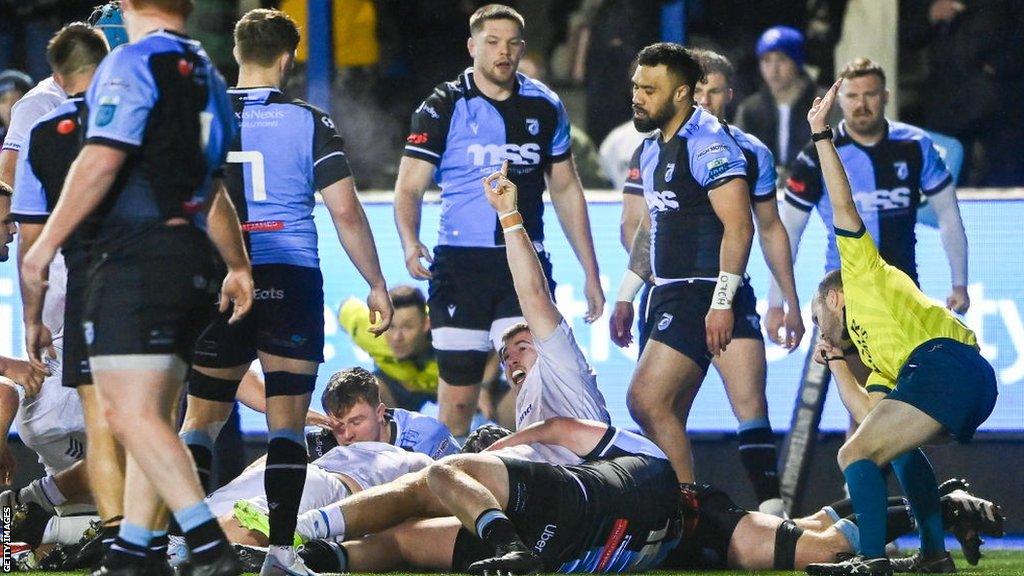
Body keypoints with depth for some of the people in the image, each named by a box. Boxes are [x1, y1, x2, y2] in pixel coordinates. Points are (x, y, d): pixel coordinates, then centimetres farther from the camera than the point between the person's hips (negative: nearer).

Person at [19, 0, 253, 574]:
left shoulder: (133, 63, -6)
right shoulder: (207, 74, 19)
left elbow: (101, 161, -16)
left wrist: (45, 245, -13)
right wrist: (239, 267, 38)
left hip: (137, 257, -9)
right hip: (192, 261, 9)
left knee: (132, 416, -15)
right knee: (153, 420, 12)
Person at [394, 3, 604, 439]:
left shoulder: (545, 107, 10)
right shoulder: (443, 107, 1)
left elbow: (566, 191, 17)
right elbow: (409, 187, -1)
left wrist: (591, 274, 14)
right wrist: (410, 242, -22)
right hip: (460, 267, -2)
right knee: (457, 400, -1)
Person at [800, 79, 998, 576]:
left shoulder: (864, 275, 21)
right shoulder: (871, 346, 39)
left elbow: (844, 208, 11)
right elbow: (869, 415, 33)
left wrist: (821, 136, 14)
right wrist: (836, 360, 44)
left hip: (943, 362, -9)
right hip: (978, 385, 9)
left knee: (855, 454, -10)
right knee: (895, 443, 32)